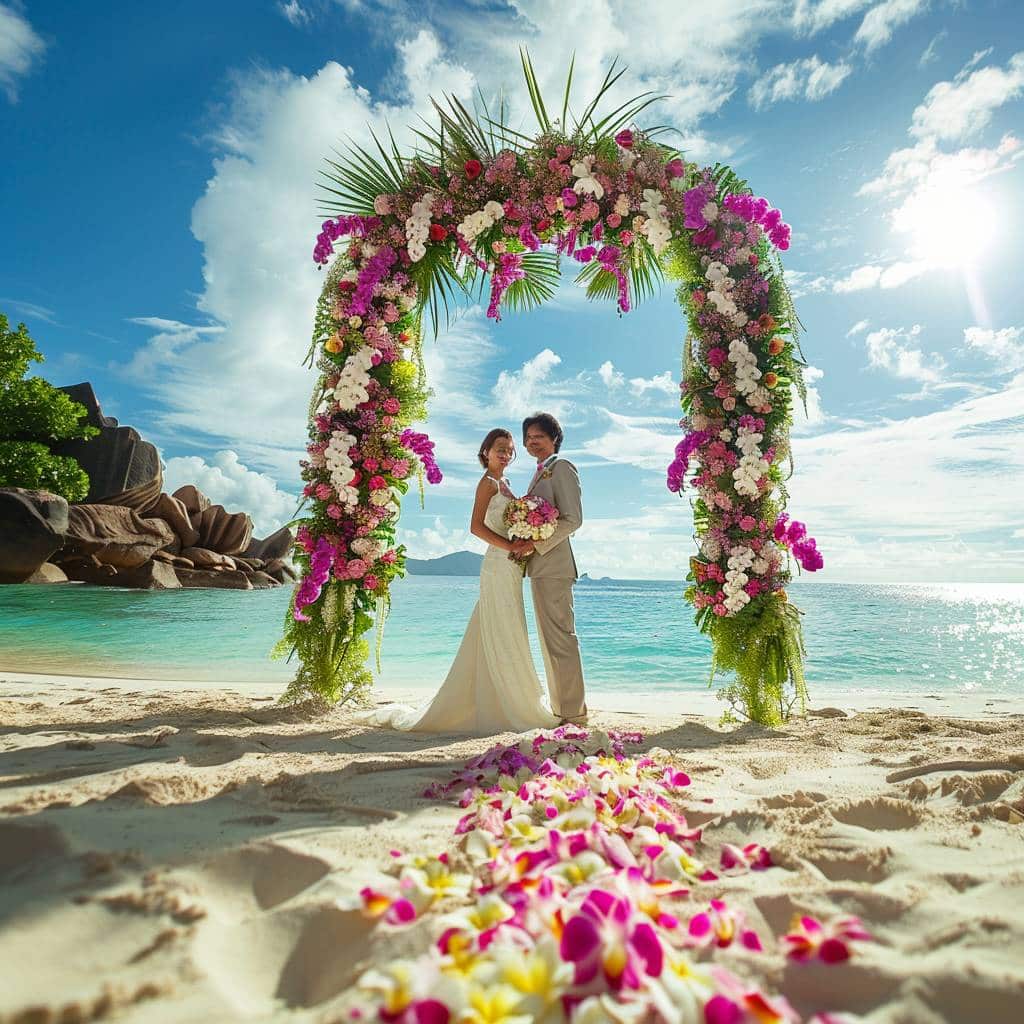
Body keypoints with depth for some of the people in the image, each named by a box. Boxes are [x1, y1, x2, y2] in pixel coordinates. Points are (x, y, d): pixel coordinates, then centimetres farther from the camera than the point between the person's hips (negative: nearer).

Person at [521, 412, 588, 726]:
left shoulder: (562, 467, -5)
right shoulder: (541, 473, 23)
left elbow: (573, 519, -15)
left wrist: (536, 544, -17)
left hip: (553, 564, -10)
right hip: (539, 566, 10)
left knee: (560, 638, -7)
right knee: (549, 639, 12)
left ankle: (574, 713, 1)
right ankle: (561, 708, 21)